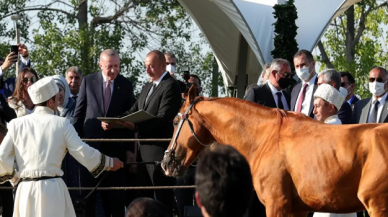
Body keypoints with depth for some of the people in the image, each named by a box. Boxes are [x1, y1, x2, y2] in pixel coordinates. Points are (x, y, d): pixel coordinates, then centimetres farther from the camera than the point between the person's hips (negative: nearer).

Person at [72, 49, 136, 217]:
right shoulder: (88, 81, 0)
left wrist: (130, 148, -1)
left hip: (116, 145, 0)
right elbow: (79, 113, 3)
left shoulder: (126, 85, 1)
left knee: (116, 193, 2)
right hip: (91, 142, 0)